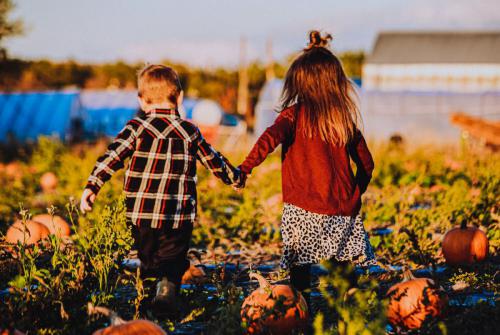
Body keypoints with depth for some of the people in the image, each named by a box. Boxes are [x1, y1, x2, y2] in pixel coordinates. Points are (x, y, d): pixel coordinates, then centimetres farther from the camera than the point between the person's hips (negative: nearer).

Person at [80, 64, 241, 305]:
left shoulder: (138, 127, 1)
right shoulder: (190, 132, 9)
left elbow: (112, 156, -8)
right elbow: (213, 161, 20)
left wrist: (92, 186, -9)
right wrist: (235, 177, 37)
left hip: (142, 214, 0)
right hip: (180, 217, 1)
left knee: (148, 261, 17)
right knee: (173, 261, 2)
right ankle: (167, 290, -24)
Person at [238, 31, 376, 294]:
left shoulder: (294, 114, -3)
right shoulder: (345, 119, 9)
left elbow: (271, 137, -22)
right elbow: (367, 163, 14)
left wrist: (246, 167, -28)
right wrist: (355, 194, 26)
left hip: (304, 209, -3)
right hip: (343, 209, 4)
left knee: (300, 265, 3)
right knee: (344, 265, 10)